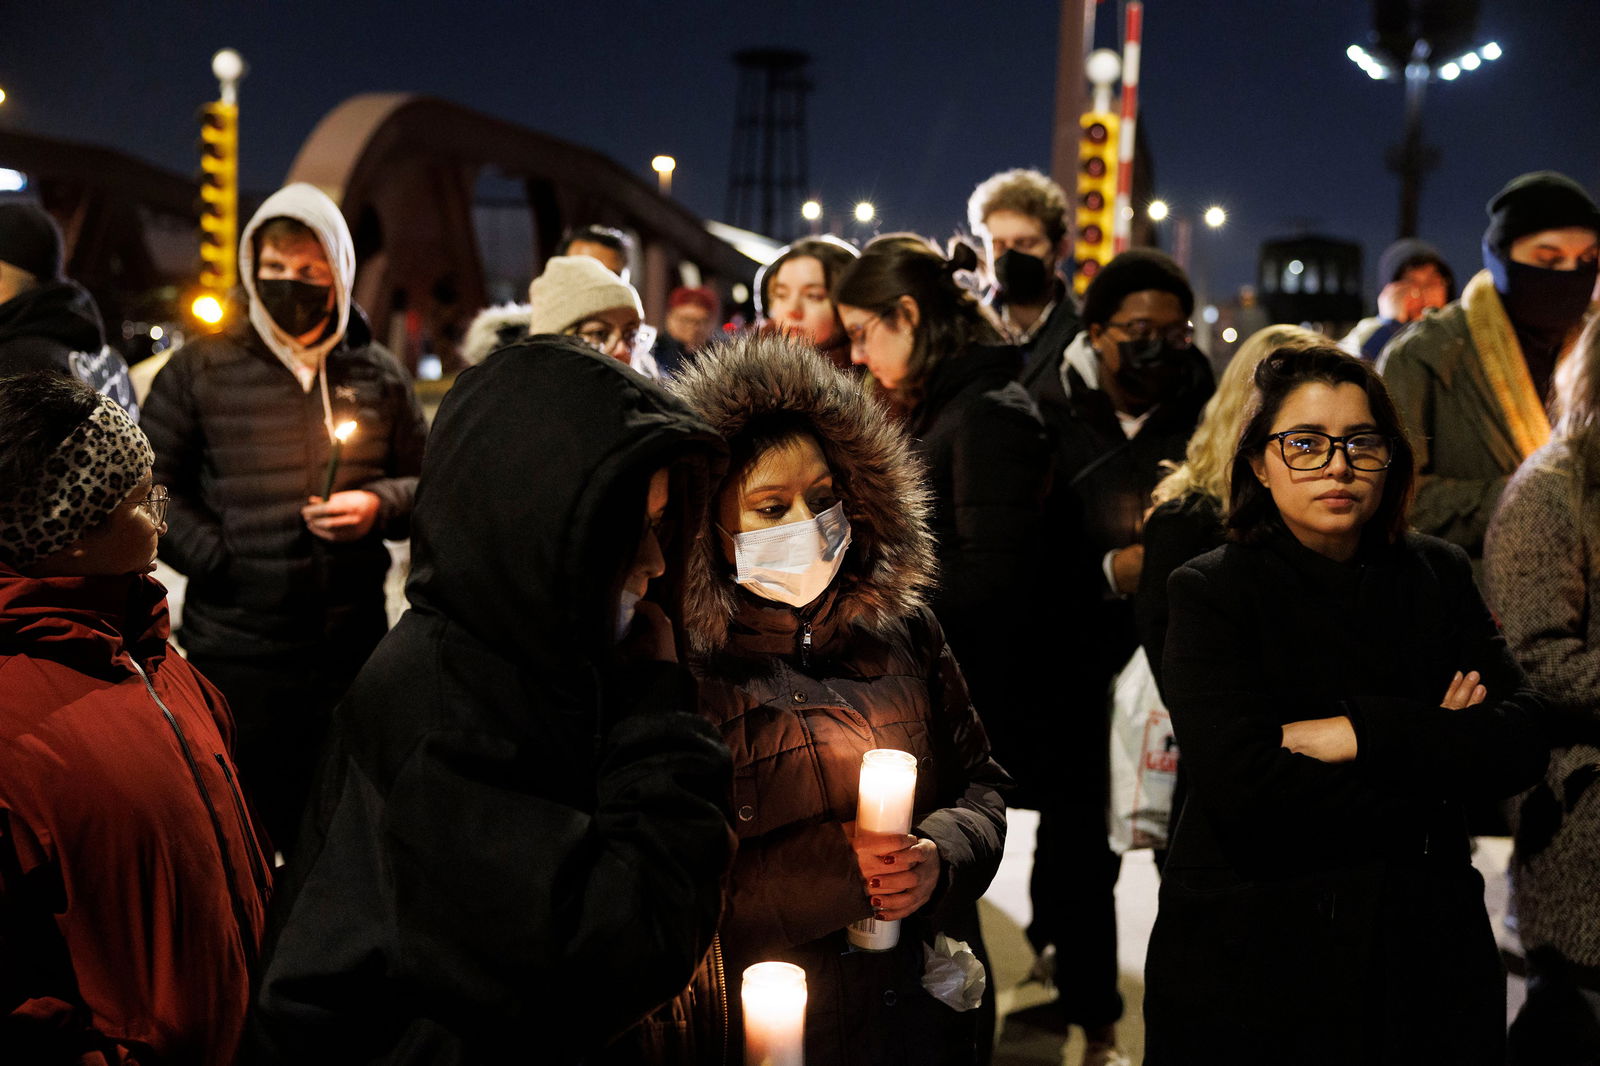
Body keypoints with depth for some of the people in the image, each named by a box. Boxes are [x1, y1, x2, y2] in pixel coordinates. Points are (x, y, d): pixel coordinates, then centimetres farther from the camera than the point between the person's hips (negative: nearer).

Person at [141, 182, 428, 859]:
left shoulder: (377, 373, 7)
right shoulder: (200, 369, 1)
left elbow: (430, 481, 13)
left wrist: (380, 505, -8)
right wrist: (214, 557, -10)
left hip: (353, 646, 2)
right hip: (235, 645, -2)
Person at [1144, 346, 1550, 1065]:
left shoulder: (1437, 576, 6)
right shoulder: (1212, 592, -7)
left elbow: (1523, 743, -6)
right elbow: (1241, 782, -22)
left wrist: (1360, 733, -18)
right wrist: (1433, 747, -13)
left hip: (1428, 951, 4)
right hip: (1251, 962, -3)